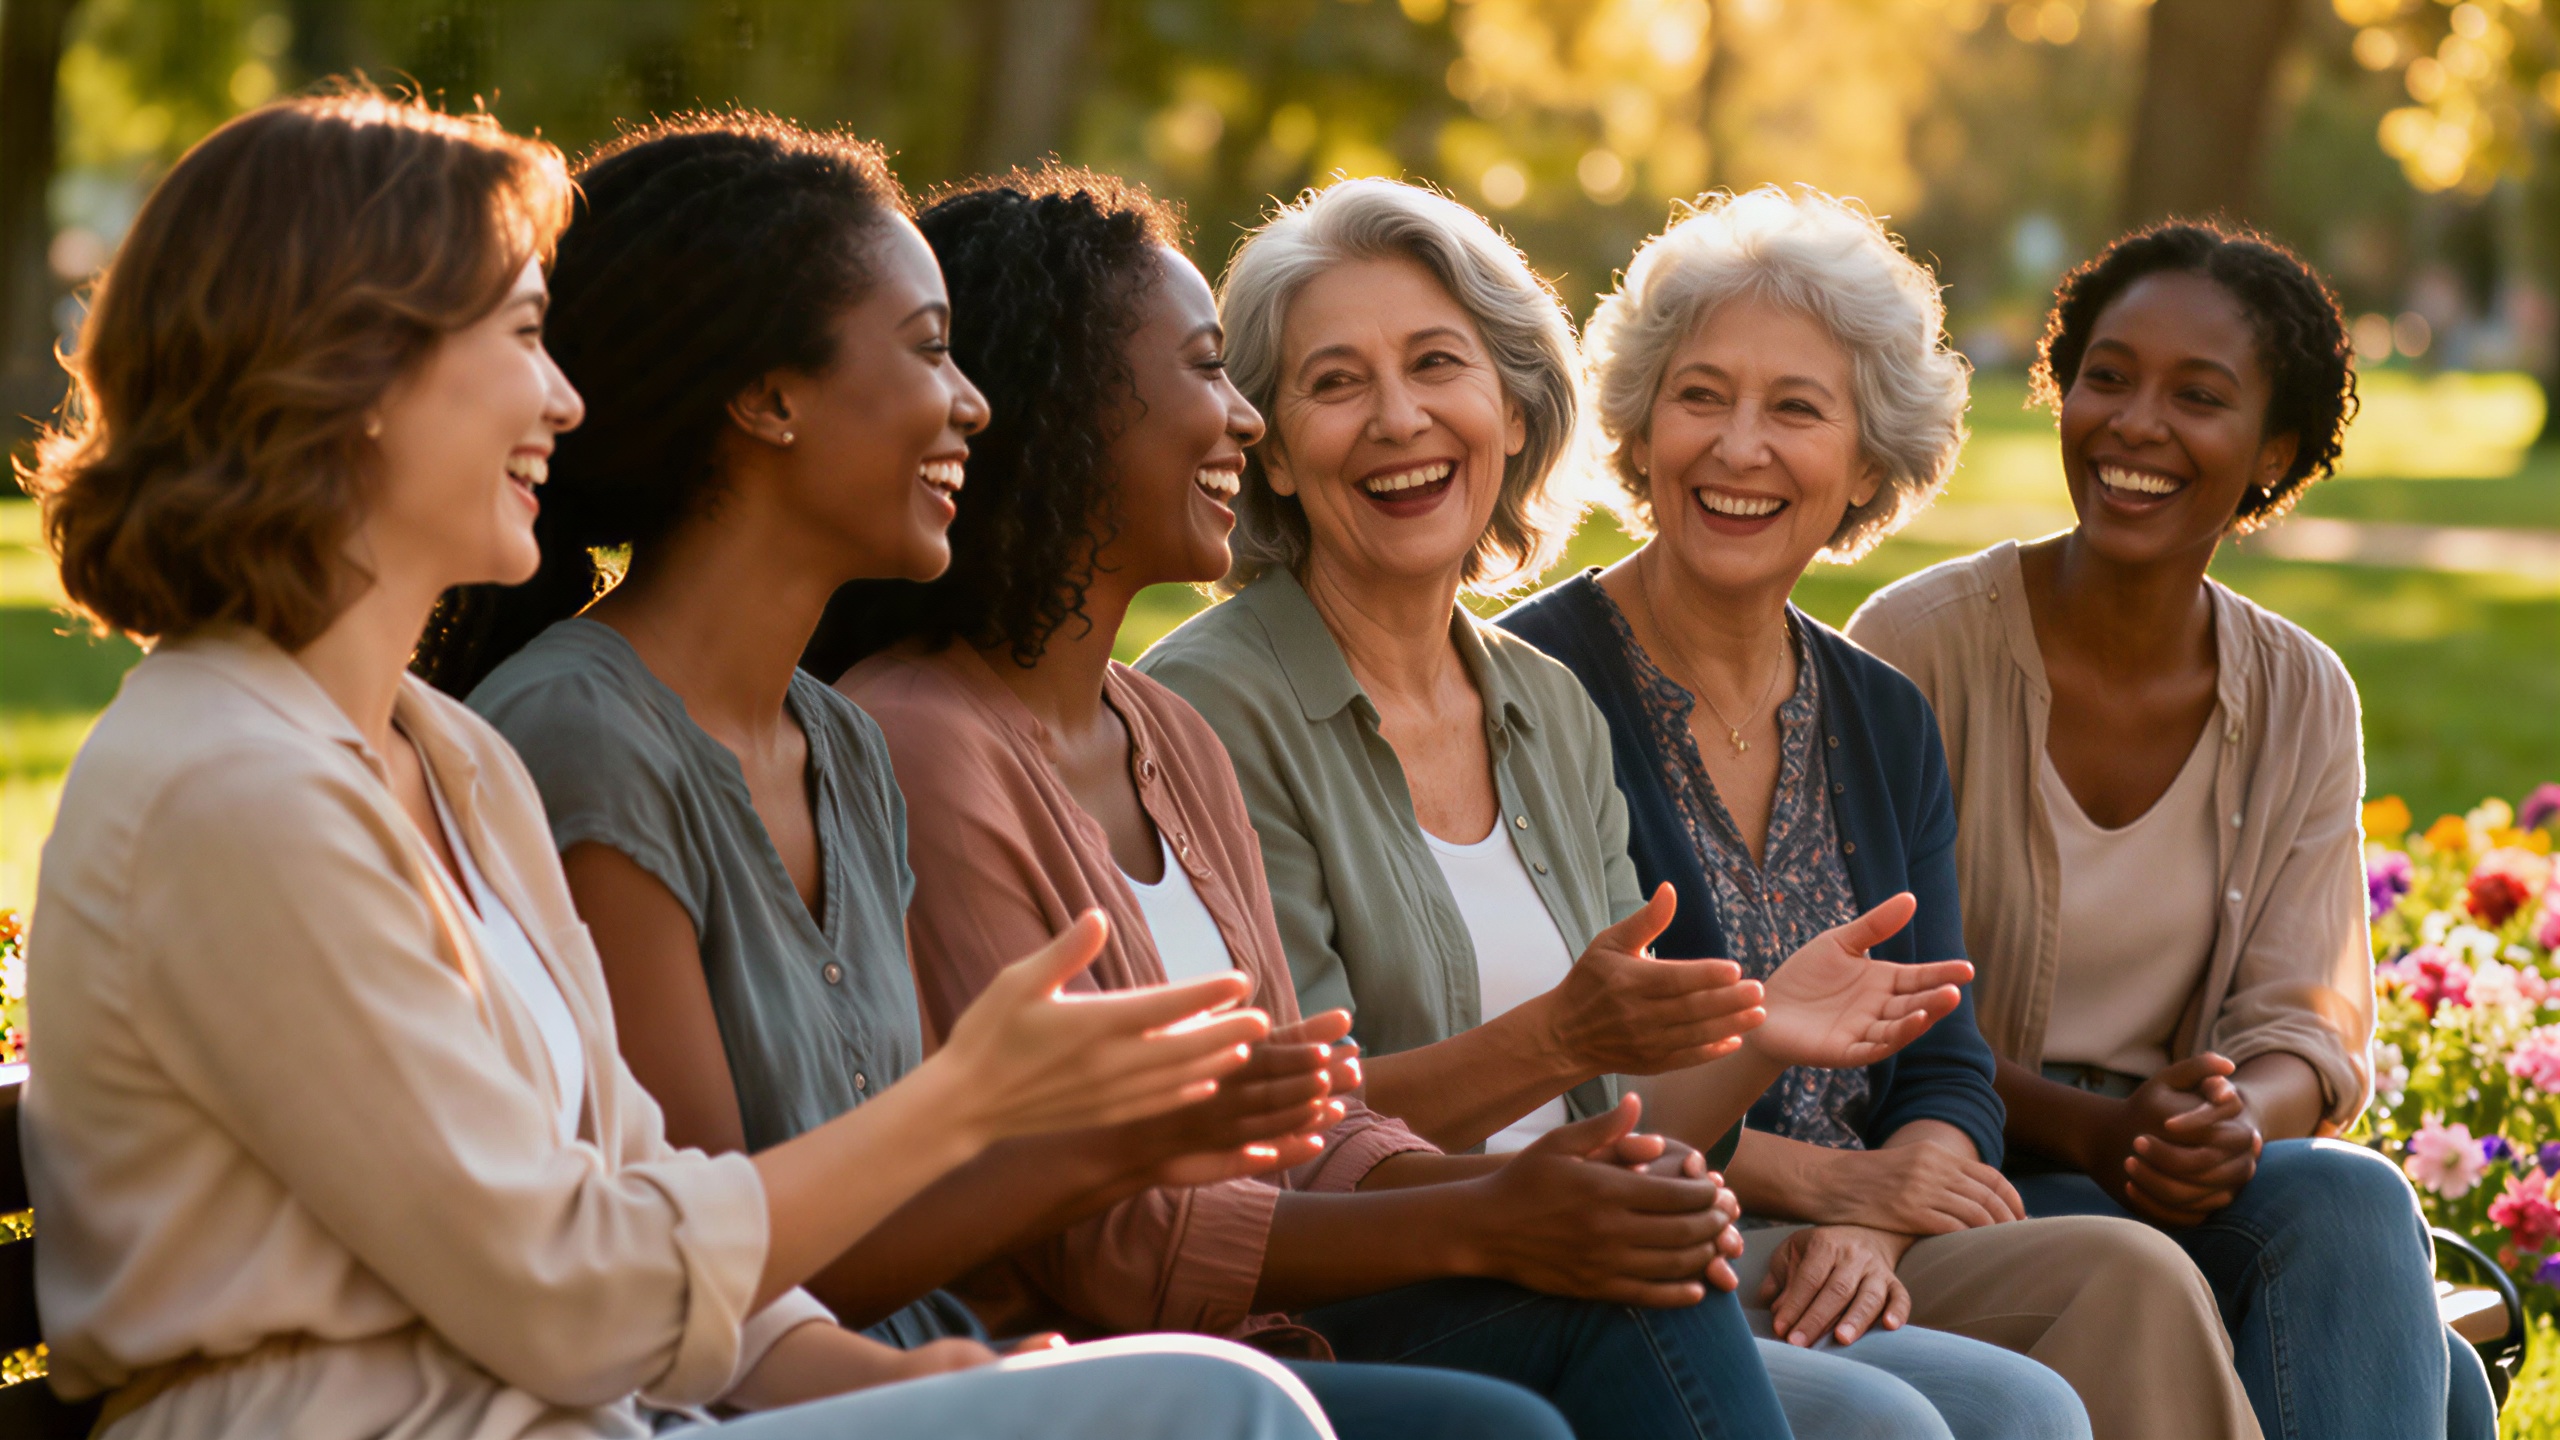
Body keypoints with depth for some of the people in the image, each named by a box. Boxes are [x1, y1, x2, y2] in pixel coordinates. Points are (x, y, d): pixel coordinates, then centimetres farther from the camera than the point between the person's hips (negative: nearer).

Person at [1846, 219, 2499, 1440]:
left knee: (2352, 1199, -33)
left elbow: (2306, 1023, 3)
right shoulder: (1917, 646, -7)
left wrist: (2234, 1122, -21)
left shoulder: (2304, 701, 6)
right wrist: (2085, 1129, -22)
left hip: (2179, 1186, 4)